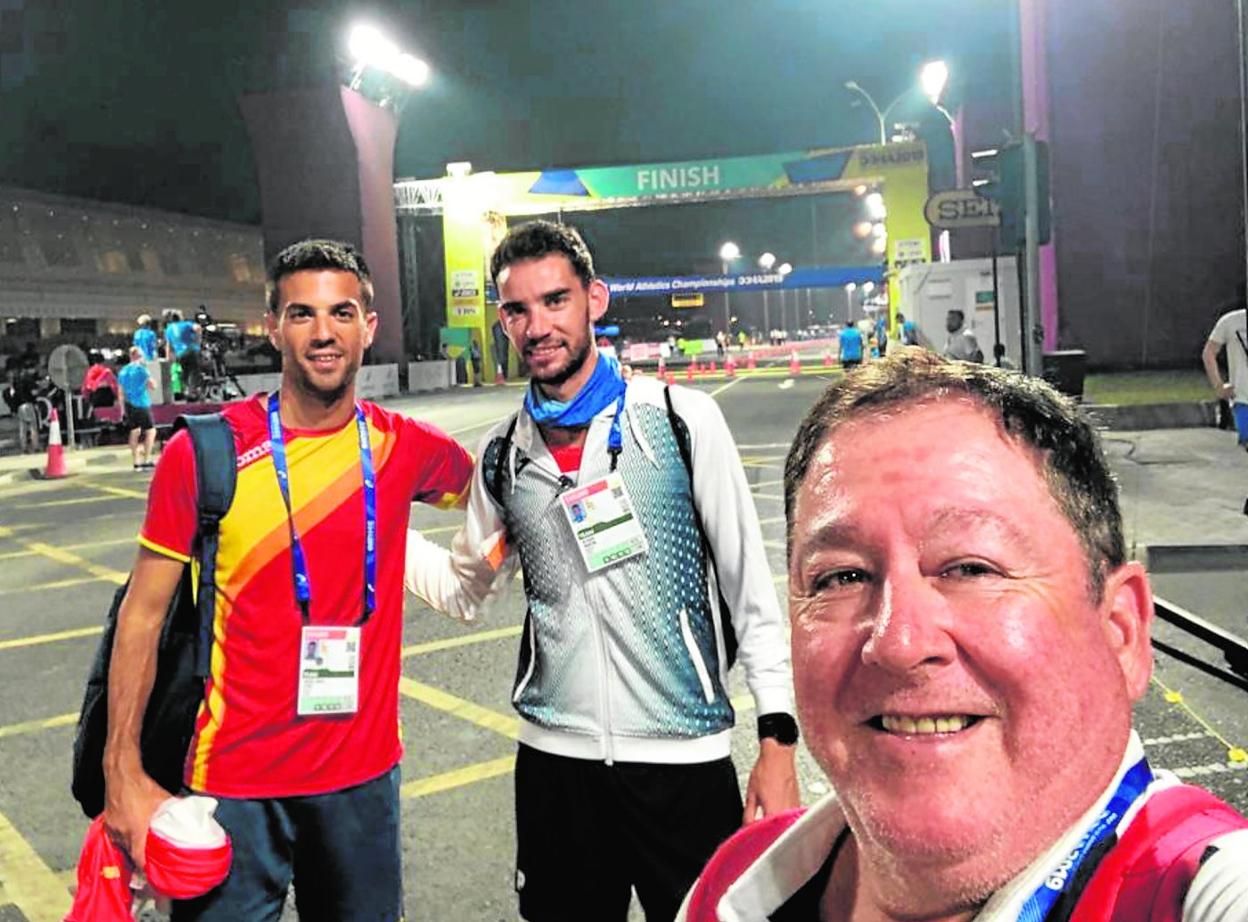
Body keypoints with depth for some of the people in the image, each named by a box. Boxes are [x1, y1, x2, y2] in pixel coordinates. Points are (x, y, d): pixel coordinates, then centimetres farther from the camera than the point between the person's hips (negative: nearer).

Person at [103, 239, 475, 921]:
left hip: (364, 771, 3)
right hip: (236, 780, -2)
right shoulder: (204, 452, -9)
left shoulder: (403, 447, -2)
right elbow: (143, 614, -3)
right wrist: (123, 773, -6)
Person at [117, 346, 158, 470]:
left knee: (134, 432, 13)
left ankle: (136, 462, 15)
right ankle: (147, 461, -5)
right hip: (141, 404, -7)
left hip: (129, 405, 7)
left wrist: (123, 409, 18)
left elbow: (121, 392, 14)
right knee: (150, 431, 0)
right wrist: (148, 376, 5)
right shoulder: (141, 369, -9)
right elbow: (153, 386, -9)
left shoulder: (122, 371, 11)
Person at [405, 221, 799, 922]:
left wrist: (778, 737, -6)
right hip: (555, 760, 3)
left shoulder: (682, 419, -7)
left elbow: (750, 583, -4)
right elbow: (465, 589, 15)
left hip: (686, 758, -3)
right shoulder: (504, 456, 4)